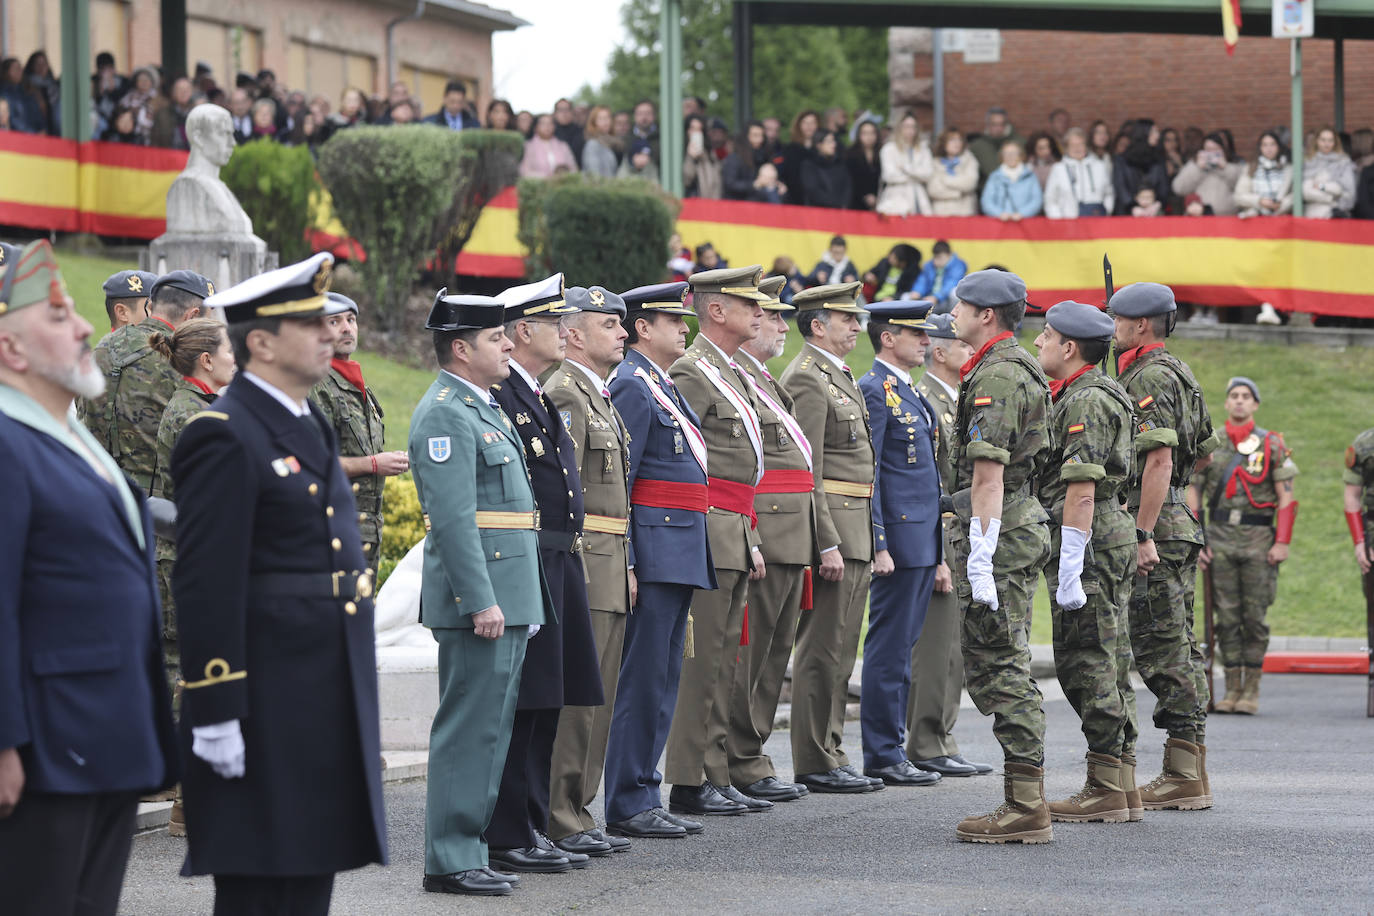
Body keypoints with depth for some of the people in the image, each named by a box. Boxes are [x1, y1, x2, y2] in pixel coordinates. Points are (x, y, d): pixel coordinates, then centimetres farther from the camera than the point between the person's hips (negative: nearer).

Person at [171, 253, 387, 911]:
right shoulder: (224, 436, -13)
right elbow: (206, 584, -18)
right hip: (264, 711, -9)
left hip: (325, 707, 9)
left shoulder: (308, 427, 17)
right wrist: (216, 714, -22)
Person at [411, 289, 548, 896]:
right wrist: (481, 600, -24)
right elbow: (453, 519, -20)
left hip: (507, 596, 10)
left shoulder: (483, 408, 19)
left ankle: (467, 851, 17)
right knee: (469, 728, -7)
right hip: (480, 593, -10)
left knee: (488, 730, 12)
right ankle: (449, 862, -4)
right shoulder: (445, 414, -13)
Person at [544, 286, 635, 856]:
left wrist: (627, 567, 21)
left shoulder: (602, 397, 20)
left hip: (609, 569, 10)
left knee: (597, 697, 11)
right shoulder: (564, 394, -12)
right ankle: (559, 823, -5)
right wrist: (576, 571, -22)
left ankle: (578, 813, 15)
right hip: (581, 563, -10)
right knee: (574, 696, -8)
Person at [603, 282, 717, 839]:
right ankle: (627, 807, -5)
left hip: (682, 553, 10)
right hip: (654, 552, -10)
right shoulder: (631, 386, -12)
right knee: (643, 680, -7)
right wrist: (625, 563, -21)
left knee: (661, 680, 11)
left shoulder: (664, 386, 19)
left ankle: (643, 798, 16)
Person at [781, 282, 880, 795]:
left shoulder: (838, 376, 19)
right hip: (831, 527, -10)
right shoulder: (807, 378, -13)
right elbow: (806, 471, -18)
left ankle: (830, 757, 17)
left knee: (837, 651, 12)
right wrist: (827, 544, -22)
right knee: (823, 651, -7)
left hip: (852, 531, 10)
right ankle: (816, 765, -4)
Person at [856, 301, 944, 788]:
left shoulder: (909, 392, 19)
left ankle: (890, 751, 15)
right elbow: (866, 475, -15)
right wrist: (878, 546, -20)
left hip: (923, 541, 10)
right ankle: (883, 755, -2)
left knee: (900, 650, 11)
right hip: (898, 540, -10)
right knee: (890, 650, -5)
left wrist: (938, 554, 21)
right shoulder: (874, 391, -11)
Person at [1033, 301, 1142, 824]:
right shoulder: (1098, 394, 19)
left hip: (1087, 542, -11)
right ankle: (1122, 787, 15)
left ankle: (1105, 792, -7)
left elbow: (1082, 489, -21)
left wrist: (1070, 571, -23)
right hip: (1114, 533, 11)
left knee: (1088, 664, -8)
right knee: (1108, 667, 12)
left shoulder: (1086, 401, -15)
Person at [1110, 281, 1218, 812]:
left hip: (1155, 526, -10)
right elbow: (1205, 454, 27)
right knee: (1177, 645, 11)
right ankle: (1190, 773, 14)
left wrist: (1143, 535, -25)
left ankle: (1182, 779, -9)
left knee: (1161, 649, -9)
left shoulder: (1149, 379, -14)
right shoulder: (1178, 374, 18)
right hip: (1178, 523, 10)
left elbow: (1159, 460, -23)